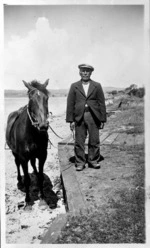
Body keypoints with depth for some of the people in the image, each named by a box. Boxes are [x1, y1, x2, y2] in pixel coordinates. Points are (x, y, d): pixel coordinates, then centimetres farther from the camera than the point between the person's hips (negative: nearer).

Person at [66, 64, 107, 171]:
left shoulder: (97, 86, 8)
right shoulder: (74, 86, 8)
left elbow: (102, 103, 7)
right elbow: (70, 104, 5)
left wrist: (102, 119, 1)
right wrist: (70, 120, -2)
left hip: (93, 116, 0)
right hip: (79, 117, 0)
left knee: (94, 140, 5)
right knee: (79, 141, 2)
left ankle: (94, 161, 19)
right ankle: (80, 162, 13)